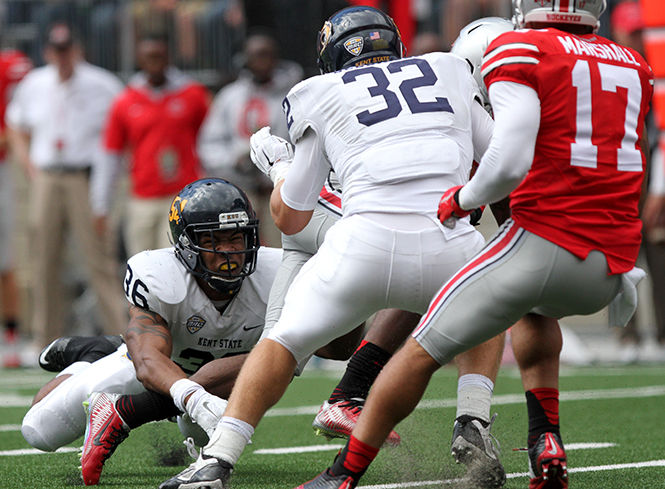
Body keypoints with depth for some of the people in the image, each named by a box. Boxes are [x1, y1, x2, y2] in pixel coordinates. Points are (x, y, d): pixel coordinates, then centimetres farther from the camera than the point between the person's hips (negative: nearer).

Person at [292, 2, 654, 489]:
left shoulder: (520, 51, -4)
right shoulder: (635, 66, 16)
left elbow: (509, 163, -15)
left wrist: (462, 199, 2)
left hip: (544, 240, -6)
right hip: (612, 267, 6)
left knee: (423, 351, 6)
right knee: (537, 311, 38)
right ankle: (546, 443, 21)